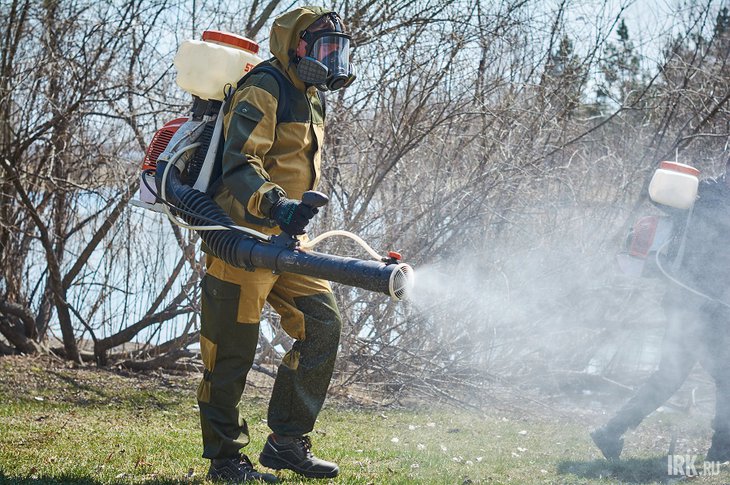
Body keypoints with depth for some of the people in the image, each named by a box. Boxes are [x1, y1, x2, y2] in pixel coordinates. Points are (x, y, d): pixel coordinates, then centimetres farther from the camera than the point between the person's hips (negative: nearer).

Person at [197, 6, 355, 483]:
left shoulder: (310, 99, 19)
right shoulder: (264, 90, -12)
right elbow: (239, 166, -24)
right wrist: (277, 204, -39)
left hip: (284, 242, 9)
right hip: (242, 236, -9)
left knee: (322, 325, 2)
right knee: (233, 346, -2)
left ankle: (288, 442, 10)